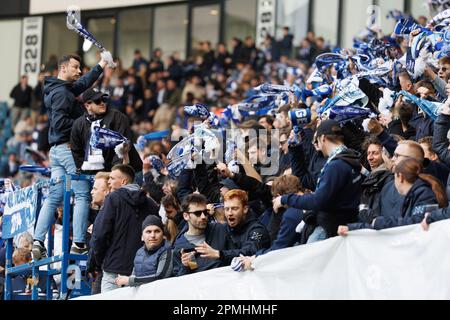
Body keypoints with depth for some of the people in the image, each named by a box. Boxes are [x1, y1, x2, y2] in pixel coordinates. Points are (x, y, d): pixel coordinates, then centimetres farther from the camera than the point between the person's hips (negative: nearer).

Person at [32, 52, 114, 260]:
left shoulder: (67, 89, 17)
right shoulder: (61, 93, -13)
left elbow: (84, 83, 34)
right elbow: (60, 122, -22)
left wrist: (102, 65, 37)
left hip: (57, 150, 10)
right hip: (68, 147, -10)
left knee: (53, 197, 6)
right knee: (82, 195, -7)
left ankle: (38, 241, 0)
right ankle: (79, 243, -11)